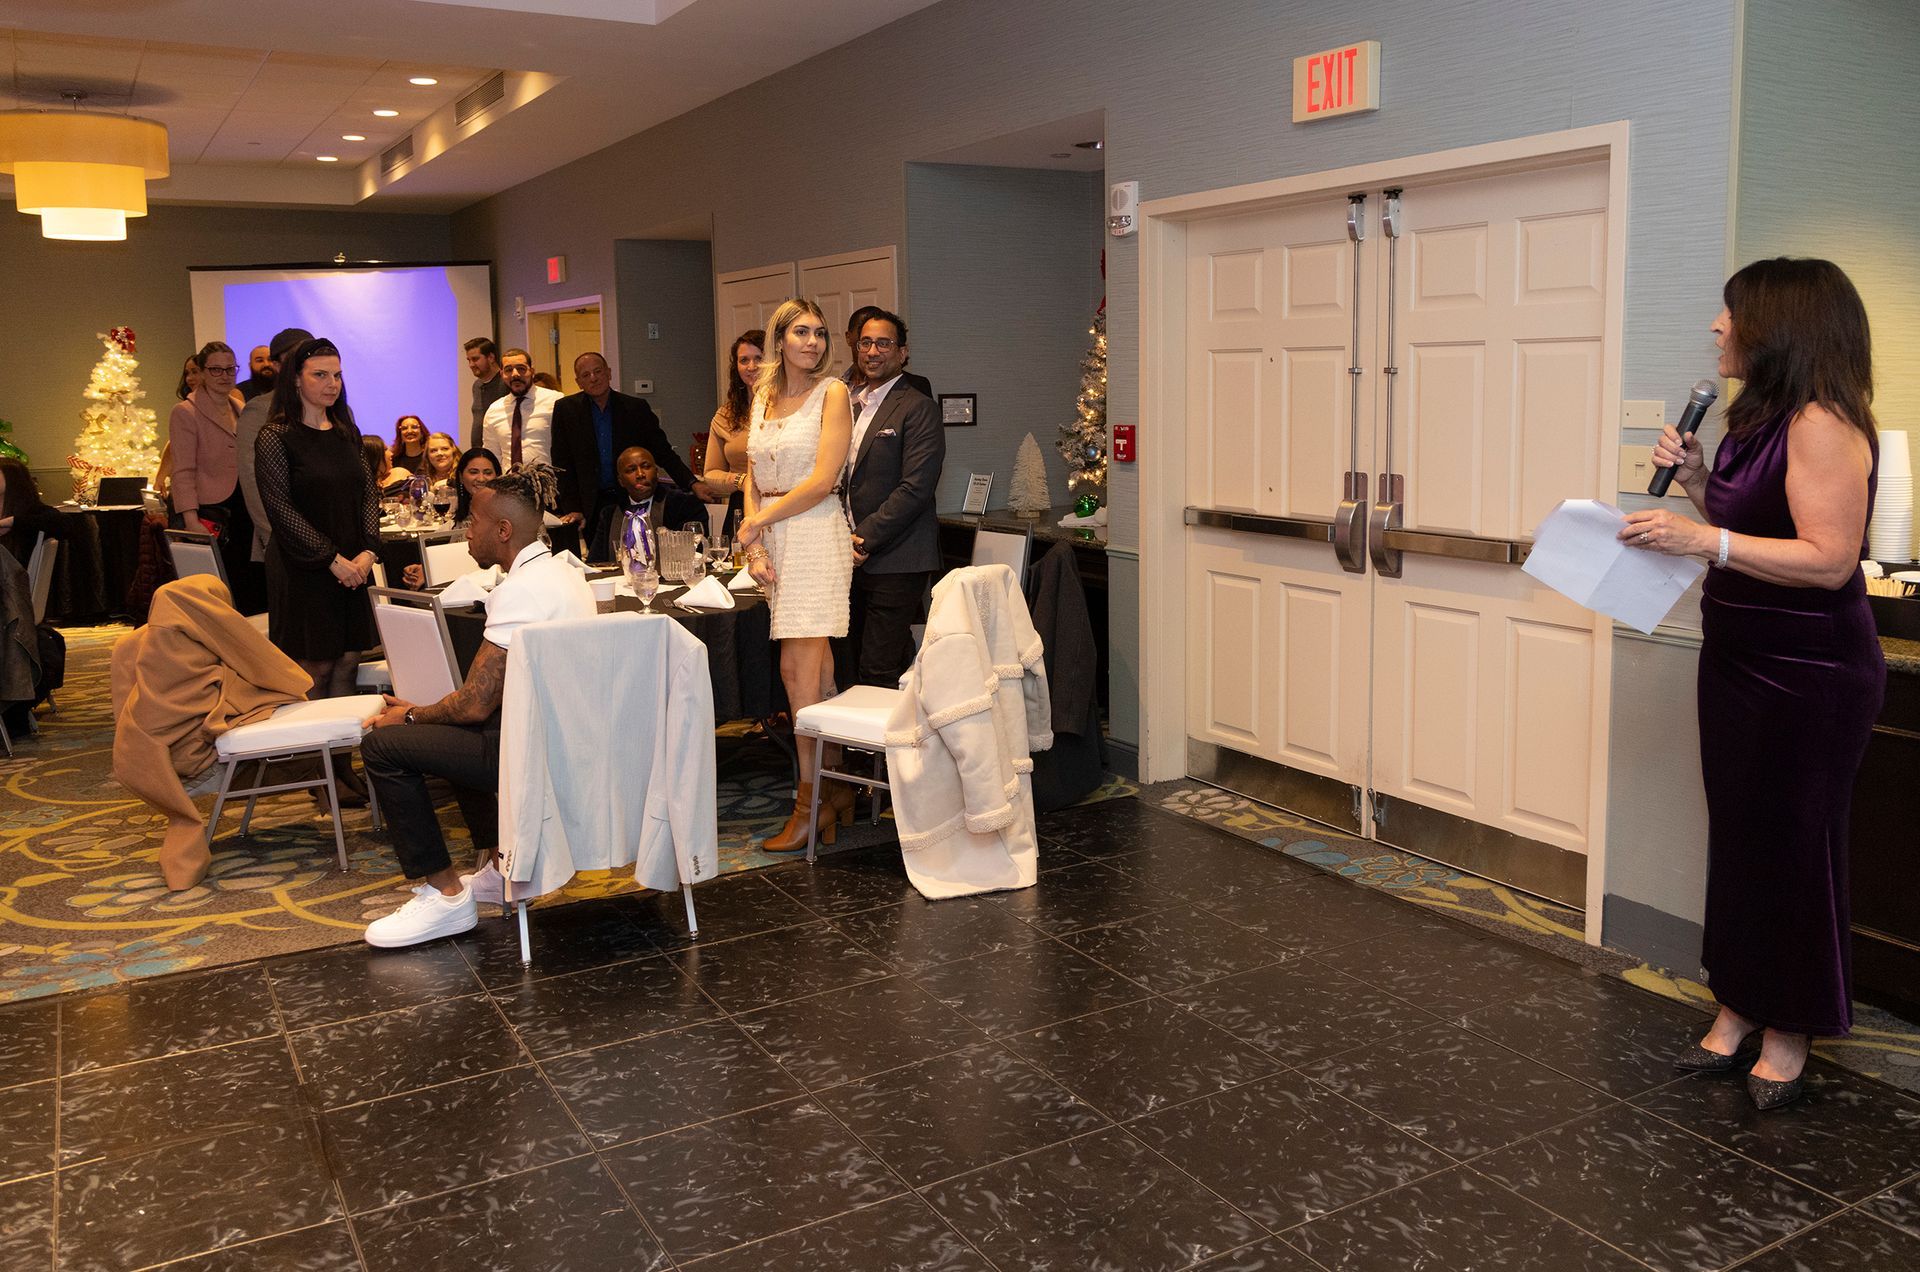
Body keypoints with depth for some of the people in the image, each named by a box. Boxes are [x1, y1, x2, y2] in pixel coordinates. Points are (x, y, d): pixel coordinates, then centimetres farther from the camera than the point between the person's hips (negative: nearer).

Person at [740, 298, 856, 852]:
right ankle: (836, 783, 16)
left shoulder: (832, 392, -4)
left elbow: (822, 480, -12)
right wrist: (755, 548, 1)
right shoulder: (763, 396, 14)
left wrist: (757, 523, -5)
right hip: (773, 540, 6)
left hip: (816, 533, -6)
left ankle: (812, 800, -2)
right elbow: (753, 479, 13)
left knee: (798, 670, -9)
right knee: (814, 669, 8)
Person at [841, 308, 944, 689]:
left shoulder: (918, 408, -6)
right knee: (854, 671, 10)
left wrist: (864, 539, -15)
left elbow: (915, 489, -14)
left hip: (894, 562, -7)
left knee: (881, 674, -8)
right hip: (853, 558, 7)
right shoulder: (849, 403, 17)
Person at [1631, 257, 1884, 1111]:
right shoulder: (1759, 418, 12)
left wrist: (1704, 540, -28)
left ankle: (1791, 1033, 18)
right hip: (1740, 663, 9)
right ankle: (1739, 1007, 27)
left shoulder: (1822, 425, -18)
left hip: (1809, 680, -9)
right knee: (1737, 838, 14)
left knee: (1792, 847, 2)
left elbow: (1828, 560, -24)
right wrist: (1695, 480, 6)